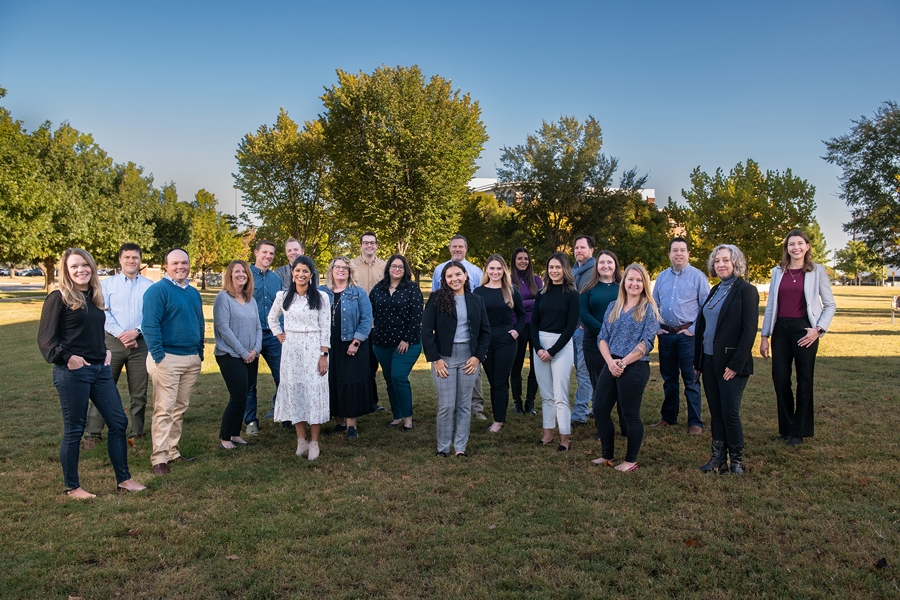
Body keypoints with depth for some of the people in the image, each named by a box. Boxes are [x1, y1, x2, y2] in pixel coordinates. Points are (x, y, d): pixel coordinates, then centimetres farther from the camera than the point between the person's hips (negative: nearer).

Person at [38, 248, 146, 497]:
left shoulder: (94, 297, 13)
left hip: (100, 369, 7)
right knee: (74, 429, 3)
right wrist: (66, 357, -18)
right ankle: (72, 487, 18)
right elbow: (46, 338, -9)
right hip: (72, 372, -7)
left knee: (118, 421, 7)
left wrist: (106, 351, 9)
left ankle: (123, 479, 18)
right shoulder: (59, 298, -7)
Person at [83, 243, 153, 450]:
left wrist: (136, 331, -15)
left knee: (139, 392, 7)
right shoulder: (106, 284, 6)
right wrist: (121, 334, -13)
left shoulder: (150, 286, 4)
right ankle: (93, 433, 9)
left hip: (140, 343, 0)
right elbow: (103, 313, -3)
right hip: (113, 341, 0)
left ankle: (136, 433, 17)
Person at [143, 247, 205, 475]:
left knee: (180, 408, 12)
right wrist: (158, 357, -17)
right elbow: (150, 325, -14)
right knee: (164, 409, -6)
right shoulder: (158, 290, -8)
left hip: (192, 359, 7)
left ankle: (173, 451, 21)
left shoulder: (193, 293, 15)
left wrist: (200, 353, 15)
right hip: (167, 358, -7)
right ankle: (159, 458, -1)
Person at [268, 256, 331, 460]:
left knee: (314, 391, -4)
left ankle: (314, 442, 5)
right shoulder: (283, 296, 5)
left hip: (313, 349, -3)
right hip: (291, 350, 3)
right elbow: (272, 318, 22)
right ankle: (301, 440, 14)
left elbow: (326, 328, -5)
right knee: (294, 390, 4)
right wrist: (279, 335, 7)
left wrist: (324, 355, -10)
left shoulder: (321, 297, -3)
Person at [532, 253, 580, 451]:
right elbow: (534, 322, 7)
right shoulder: (542, 294, 10)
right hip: (540, 346, 4)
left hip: (562, 346, -4)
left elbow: (571, 325, -8)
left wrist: (552, 351, -12)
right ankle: (548, 433, 17)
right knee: (546, 394, 9)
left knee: (560, 395, -4)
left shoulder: (572, 295, -3)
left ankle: (564, 438, 3)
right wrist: (538, 348, -8)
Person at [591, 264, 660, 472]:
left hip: (635, 368, -5)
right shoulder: (613, 307, 12)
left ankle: (631, 461, 16)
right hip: (611, 366, 6)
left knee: (631, 414, 2)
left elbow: (646, 342, -10)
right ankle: (608, 455, 22)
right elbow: (603, 337, 7)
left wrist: (623, 363, -15)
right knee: (600, 410, 6)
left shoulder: (648, 309, -2)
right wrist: (610, 361, -10)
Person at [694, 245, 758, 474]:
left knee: (730, 412, -3)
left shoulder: (746, 290, -8)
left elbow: (749, 330, -14)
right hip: (709, 361, 7)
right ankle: (718, 459, 19)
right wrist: (697, 360, 11)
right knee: (715, 413, 11)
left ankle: (737, 461, 14)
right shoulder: (715, 291, 14)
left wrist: (736, 364, -18)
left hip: (731, 364, -7)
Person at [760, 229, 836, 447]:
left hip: (804, 329, -3)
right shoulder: (778, 272, 8)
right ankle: (786, 428, 20)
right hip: (781, 329, 3)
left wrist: (818, 329, -11)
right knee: (780, 379, 4)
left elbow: (830, 305, 3)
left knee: (804, 380, 4)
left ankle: (799, 431, 15)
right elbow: (770, 305, 9)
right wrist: (764, 336, 5)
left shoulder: (817, 271, 0)